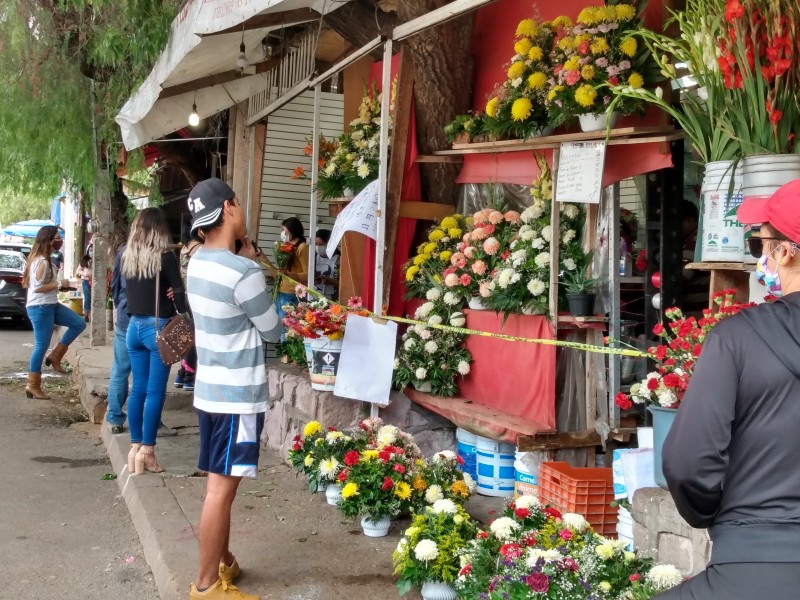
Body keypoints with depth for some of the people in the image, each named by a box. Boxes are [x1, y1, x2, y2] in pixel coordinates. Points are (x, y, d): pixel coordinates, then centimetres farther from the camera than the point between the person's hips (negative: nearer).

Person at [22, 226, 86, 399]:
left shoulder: (41, 259, 12)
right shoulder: (42, 262, -20)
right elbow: (37, 287, -24)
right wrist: (57, 284, -11)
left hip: (50, 305, 10)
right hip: (40, 308, -10)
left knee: (79, 324, 9)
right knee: (41, 346, -3)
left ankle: (55, 356, 15)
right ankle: (33, 386, 8)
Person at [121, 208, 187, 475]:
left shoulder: (127, 256, 7)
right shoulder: (165, 256, -9)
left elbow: (124, 291, 10)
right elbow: (178, 293, -10)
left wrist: (135, 317, 11)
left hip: (134, 327, 6)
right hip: (158, 327, -5)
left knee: (138, 388, 11)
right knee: (155, 390, -1)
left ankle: (135, 446, 15)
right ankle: (147, 450, 0)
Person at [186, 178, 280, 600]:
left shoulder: (199, 261, 4)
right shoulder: (243, 272, -22)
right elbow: (272, 331, -9)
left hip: (210, 389, 9)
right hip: (237, 395, -9)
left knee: (219, 483, 18)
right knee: (222, 488, -1)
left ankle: (222, 561, 31)